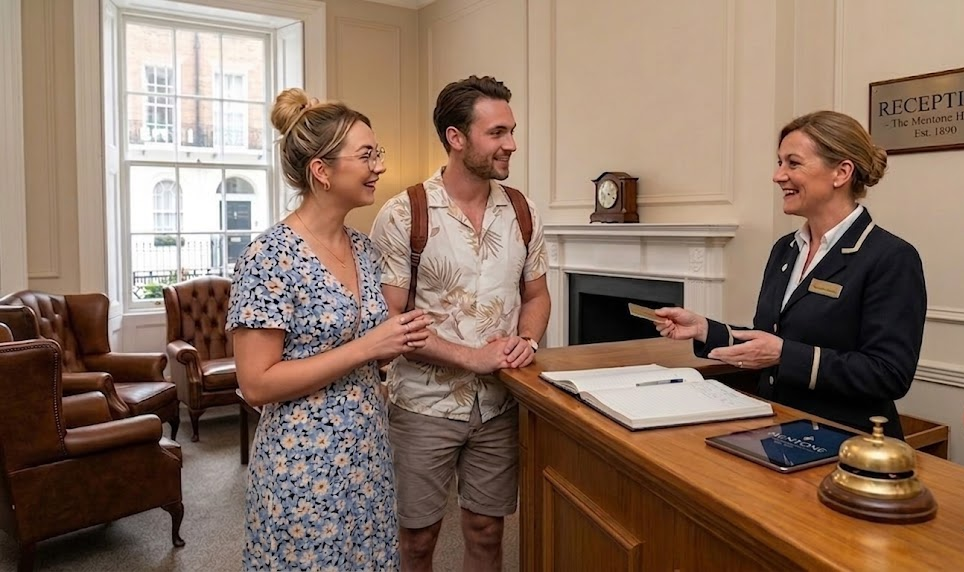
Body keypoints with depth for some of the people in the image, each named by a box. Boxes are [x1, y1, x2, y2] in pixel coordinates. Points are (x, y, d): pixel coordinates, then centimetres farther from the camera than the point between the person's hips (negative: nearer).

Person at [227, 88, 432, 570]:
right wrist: (365, 348, -22)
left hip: (367, 453, 7)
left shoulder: (361, 247, 4)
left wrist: (399, 341, -4)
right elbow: (256, 384, -20)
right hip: (305, 466, -7)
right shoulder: (270, 255, -19)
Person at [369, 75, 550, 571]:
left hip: (500, 403, 4)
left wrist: (527, 341, -9)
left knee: (486, 531, 17)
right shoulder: (402, 216, -13)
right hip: (425, 405, -3)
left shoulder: (522, 211, 1)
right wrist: (472, 357, -19)